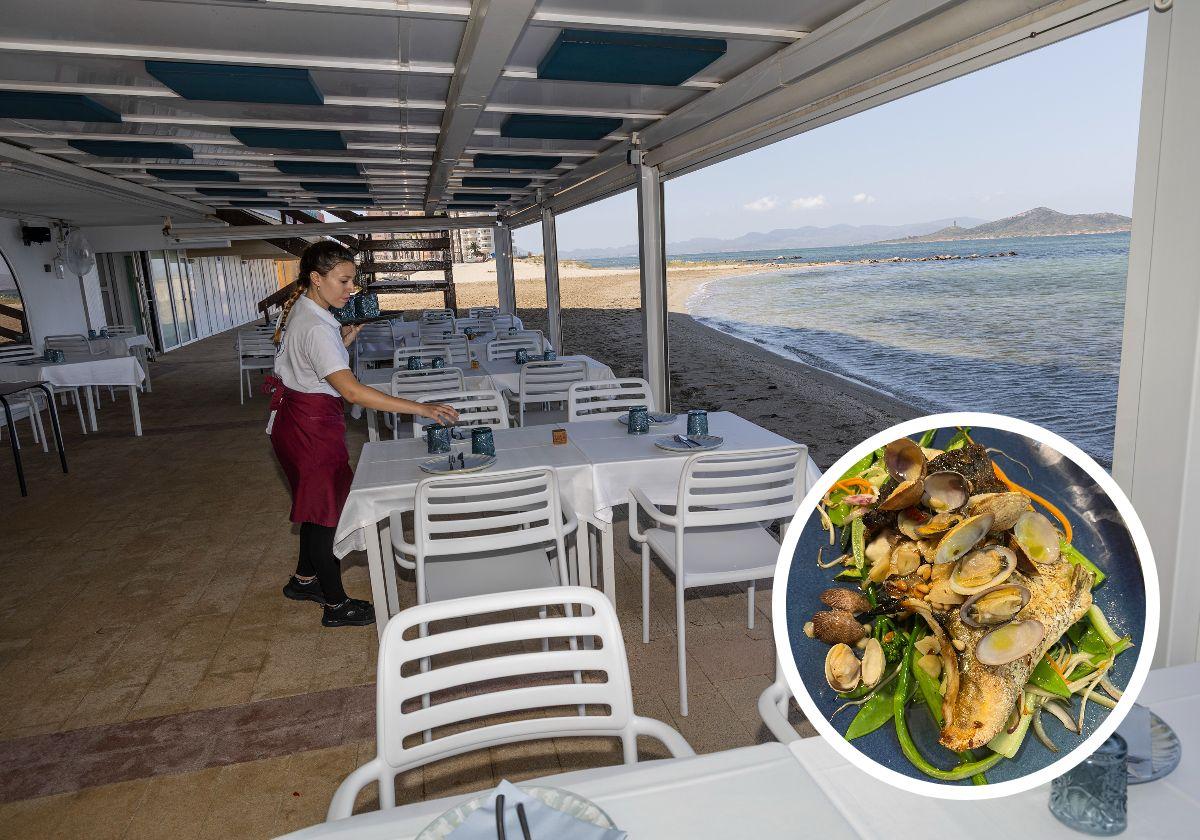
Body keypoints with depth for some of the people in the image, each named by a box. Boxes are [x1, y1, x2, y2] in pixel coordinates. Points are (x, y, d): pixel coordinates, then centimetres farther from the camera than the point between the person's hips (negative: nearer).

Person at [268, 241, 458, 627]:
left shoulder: (300, 310, 6)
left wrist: (346, 339, 3)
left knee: (318, 504, 21)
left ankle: (304, 579, 38)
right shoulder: (317, 328, -26)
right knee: (328, 508, 2)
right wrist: (420, 408, -39)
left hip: (296, 418, 10)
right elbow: (352, 391, -35)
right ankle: (336, 605, 15)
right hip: (311, 425, -10)